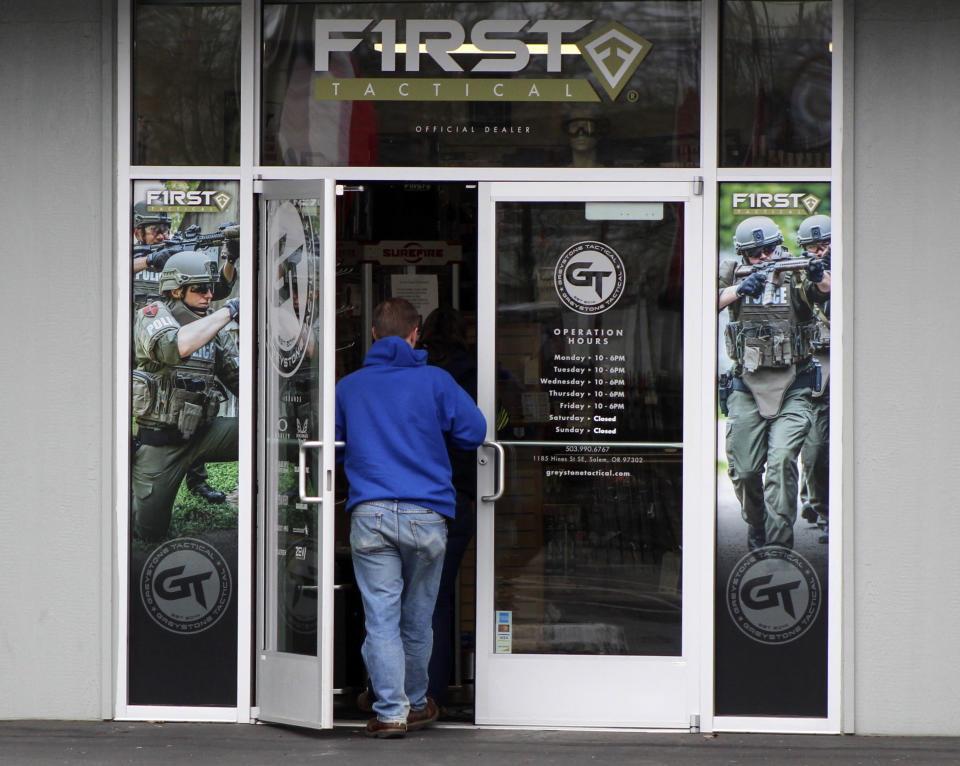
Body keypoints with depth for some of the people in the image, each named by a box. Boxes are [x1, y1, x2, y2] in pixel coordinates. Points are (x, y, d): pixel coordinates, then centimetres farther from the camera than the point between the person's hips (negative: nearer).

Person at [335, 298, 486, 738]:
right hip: (426, 513, 0)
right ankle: (416, 705, 27)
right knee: (417, 618, 13)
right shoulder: (435, 381, 4)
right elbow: (473, 432, 2)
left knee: (381, 618, -1)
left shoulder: (348, 386, 10)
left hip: (370, 514, 0)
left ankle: (391, 711, -7)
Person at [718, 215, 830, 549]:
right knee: (743, 469, 3)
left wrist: (820, 277, -42)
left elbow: (826, 290, -19)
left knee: (781, 461, -16)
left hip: (791, 387, -2)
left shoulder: (796, 273, -1)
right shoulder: (733, 274, 5)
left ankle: (779, 544, -12)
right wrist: (741, 289, -22)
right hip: (747, 387, 2)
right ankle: (756, 525, 32)